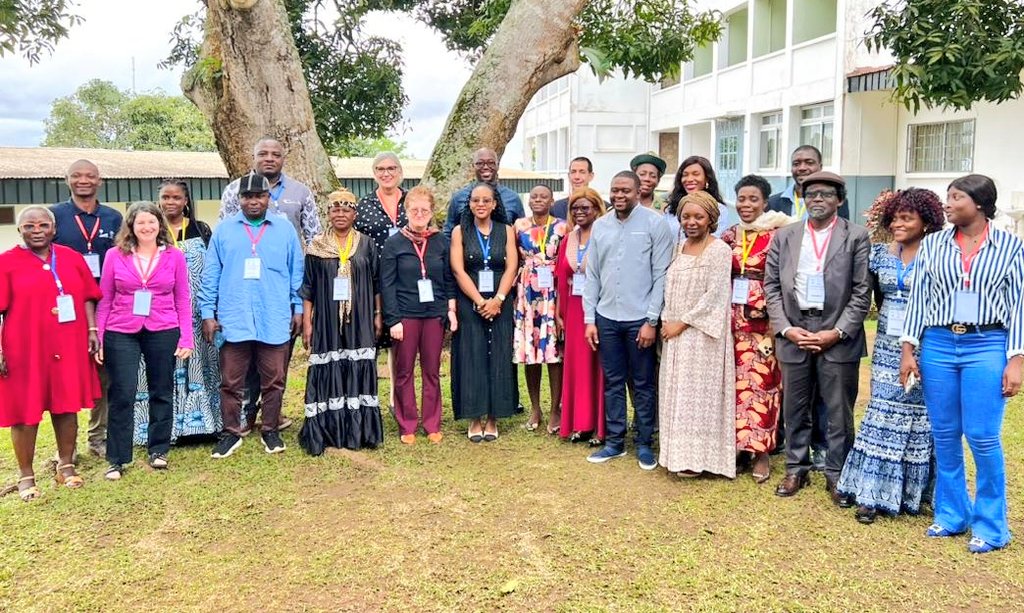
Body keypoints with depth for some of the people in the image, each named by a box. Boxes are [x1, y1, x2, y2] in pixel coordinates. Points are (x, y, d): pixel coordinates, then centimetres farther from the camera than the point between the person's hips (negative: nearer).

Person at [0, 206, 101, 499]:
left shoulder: (72, 258, 8)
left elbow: (87, 298, 11)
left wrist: (92, 330, 2)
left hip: (69, 349, 3)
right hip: (24, 351, -3)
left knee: (67, 407, 11)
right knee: (25, 412, 4)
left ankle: (66, 466, 27)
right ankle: (26, 476, 16)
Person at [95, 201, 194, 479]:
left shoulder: (175, 256, 2)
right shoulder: (114, 255, 2)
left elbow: (183, 300, 4)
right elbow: (104, 299, 4)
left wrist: (186, 338, -1)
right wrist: (97, 337, 1)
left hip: (163, 332, 1)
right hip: (121, 334, -1)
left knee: (161, 392, 10)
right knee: (122, 394, 0)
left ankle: (158, 450, 25)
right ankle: (117, 459, 10)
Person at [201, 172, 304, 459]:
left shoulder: (285, 229, 6)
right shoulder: (224, 230, 5)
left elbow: (296, 272, 9)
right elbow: (211, 274, 5)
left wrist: (298, 308, 6)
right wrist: (208, 313, 0)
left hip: (275, 321, 0)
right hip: (233, 320, 0)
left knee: (273, 381, 8)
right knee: (231, 382, 7)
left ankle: (270, 431, 23)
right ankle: (231, 433, 20)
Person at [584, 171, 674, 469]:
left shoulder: (655, 223, -5)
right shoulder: (600, 225, 7)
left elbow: (661, 275, -7)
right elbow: (592, 275, 9)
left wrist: (652, 321, -11)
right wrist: (589, 319, 5)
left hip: (640, 318, -4)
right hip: (606, 318, 4)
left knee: (643, 384, 7)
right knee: (613, 382, 12)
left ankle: (644, 444, 20)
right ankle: (614, 442, 23)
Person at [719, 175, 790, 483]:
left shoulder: (776, 235, -3)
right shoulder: (729, 236, 11)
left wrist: (765, 306, -15)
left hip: (763, 319, -4)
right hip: (732, 317, 4)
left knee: (761, 382, -2)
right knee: (733, 380, 6)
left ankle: (761, 451, 7)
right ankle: (734, 443, 17)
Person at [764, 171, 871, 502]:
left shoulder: (856, 237, 0)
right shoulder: (784, 236, 8)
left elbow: (862, 292, -3)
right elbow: (771, 286, 6)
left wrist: (838, 332, -10)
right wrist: (785, 328, -4)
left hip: (838, 336, -2)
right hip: (794, 333, 3)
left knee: (839, 411, 5)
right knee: (795, 408, 11)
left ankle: (837, 475, 19)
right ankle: (796, 469, 26)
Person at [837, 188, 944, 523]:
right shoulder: (880, 253, 6)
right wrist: (890, 317, 11)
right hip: (887, 347, 4)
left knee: (919, 416, 5)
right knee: (882, 415, 3)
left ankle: (913, 490, 18)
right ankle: (874, 493, 9)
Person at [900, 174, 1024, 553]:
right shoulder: (932, 245, 7)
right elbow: (919, 299, 7)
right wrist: (908, 349, 2)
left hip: (987, 347, -3)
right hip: (938, 345, 3)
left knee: (982, 437, -4)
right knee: (944, 435, 8)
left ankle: (991, 525, 12)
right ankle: (951, 514, 24)